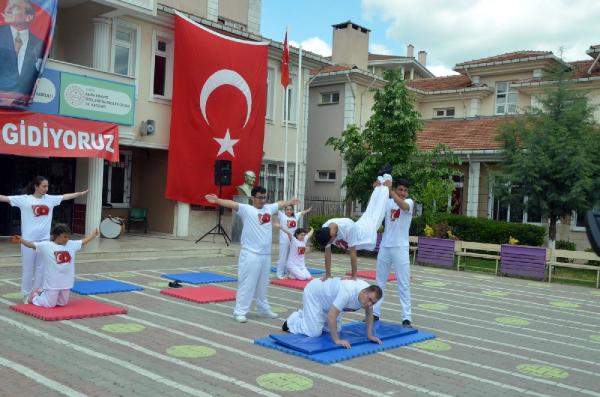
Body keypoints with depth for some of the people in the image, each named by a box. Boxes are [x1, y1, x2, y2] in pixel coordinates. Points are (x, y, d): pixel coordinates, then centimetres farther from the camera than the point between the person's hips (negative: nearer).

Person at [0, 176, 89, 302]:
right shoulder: (24, 199, -5)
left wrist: (81, 193, 14)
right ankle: (26, 294, 17)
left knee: (41, 268, 10)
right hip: (29, 239, -4)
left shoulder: (50, 199, 7)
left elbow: (65, 196, 13)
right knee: (28, 268, 5)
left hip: (44, 239, 4)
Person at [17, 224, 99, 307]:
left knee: (62, 303, 17)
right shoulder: (46, 245, -9)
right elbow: (31, 245, -15)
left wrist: (92, 236, 19)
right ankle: (34, 296, 29)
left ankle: (43, 292, 39)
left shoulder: (71, 244, 7)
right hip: (52, 283, -6)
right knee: (50, 304, -1)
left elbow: (83, 242, 19)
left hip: (65, 282, 6)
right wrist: (21, 240, -29)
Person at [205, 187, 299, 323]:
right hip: (251, 254, -6)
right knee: (246, 284, -5)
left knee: (262, 285, 19)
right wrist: (217, 200, -39)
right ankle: (239, 312, 2)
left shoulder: (269, 208, 10)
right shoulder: (246, 209, -8)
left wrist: (291, 201, 45)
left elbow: (281, 203, 29)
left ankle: (263, 309, 33)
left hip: (266, 255, 6)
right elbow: (232, 204, -24)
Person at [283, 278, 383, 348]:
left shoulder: (369, 293, -18)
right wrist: (337, 340, -36)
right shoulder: (348, 292, -43)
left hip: (327, 296, 8)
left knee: (335, 329, 9)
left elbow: (369, 313, 1)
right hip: (313, 293, -8)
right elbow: (331, 316, -41)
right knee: (314, 333, -13)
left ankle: (304, 315, 29)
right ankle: (292, 321, 16)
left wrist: (369, 335, -4)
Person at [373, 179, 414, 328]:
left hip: (400, 248, -4)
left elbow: (403, 205, -26)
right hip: (384, 247, 4)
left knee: (404, 284, -3)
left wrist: (389, 190, -27)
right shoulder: (388, 202, 6)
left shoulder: (409, 202, -4)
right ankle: (375, 313, 20)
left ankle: (406, 318, -1)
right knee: (380, 281, 11)